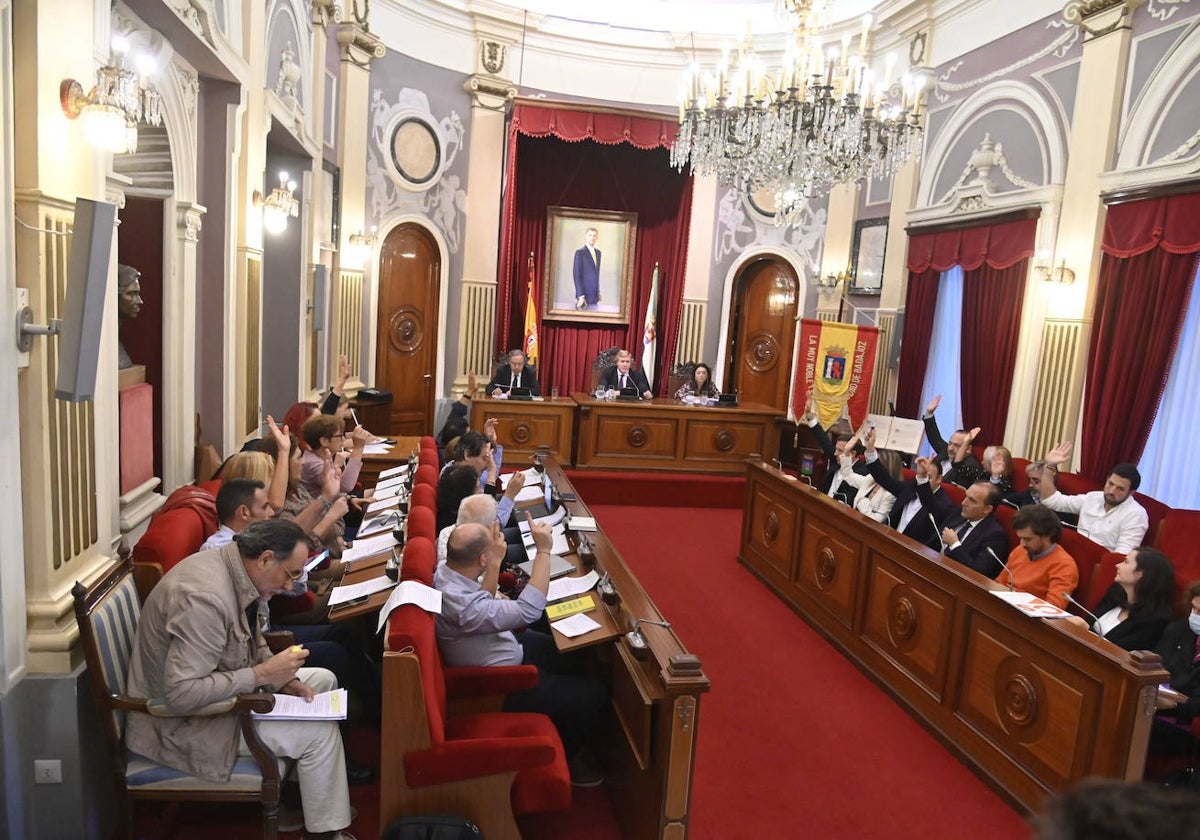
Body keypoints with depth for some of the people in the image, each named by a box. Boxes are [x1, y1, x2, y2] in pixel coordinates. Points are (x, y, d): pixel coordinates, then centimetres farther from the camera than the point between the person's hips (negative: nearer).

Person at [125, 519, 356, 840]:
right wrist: (263, 674, -28)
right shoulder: (204, 596, -32)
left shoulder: (235, 570, -3)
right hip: (180, 722, -10)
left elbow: (251, 642, 12)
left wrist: (282, 679, -4)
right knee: (318, 732, -15)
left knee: (323, 680, 10)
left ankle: (298, 790, 20)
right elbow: (180, 695, -34)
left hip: (220, 689, 10)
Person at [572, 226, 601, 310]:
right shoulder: (580, 252, -9)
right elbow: (577, 275, -13)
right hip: (584, 295, -6)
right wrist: (580, 296, -18)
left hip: (594, 296, 6)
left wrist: (598, 292, 17)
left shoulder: (598, 252, 13)